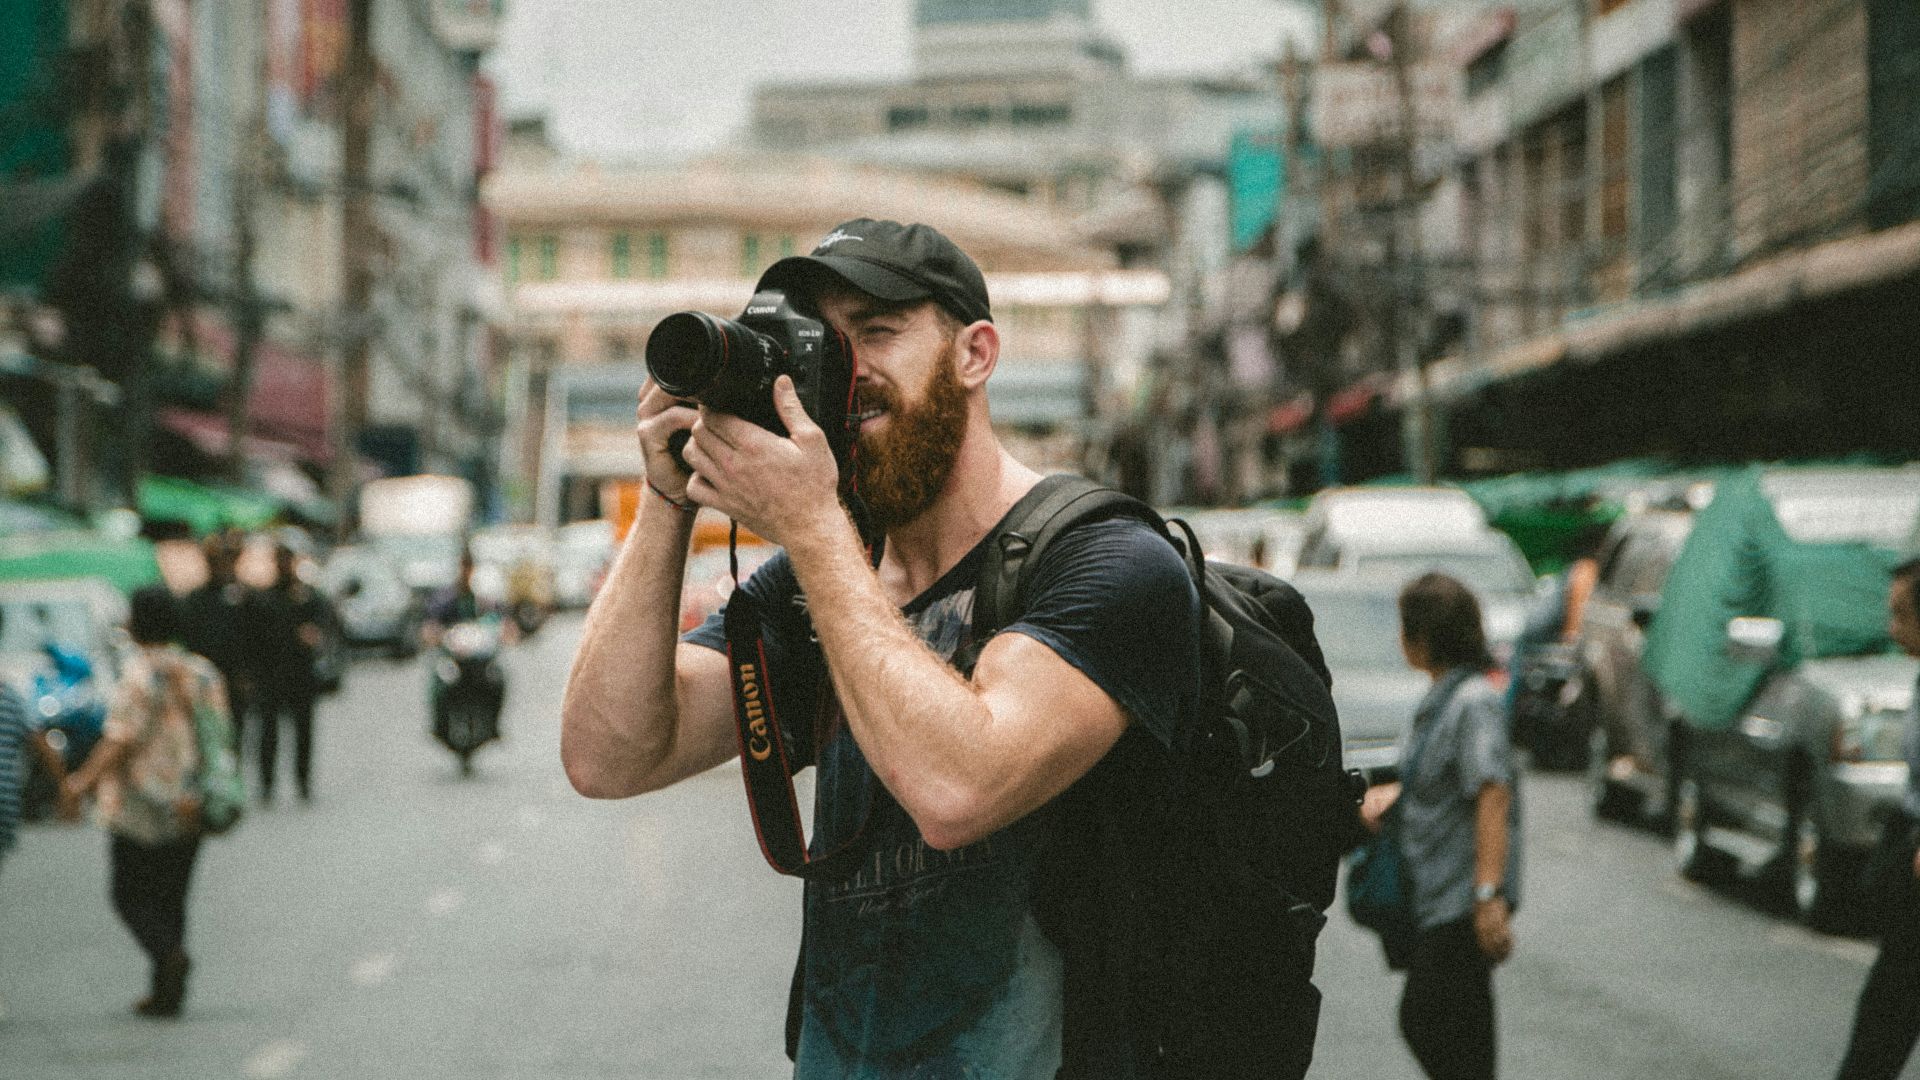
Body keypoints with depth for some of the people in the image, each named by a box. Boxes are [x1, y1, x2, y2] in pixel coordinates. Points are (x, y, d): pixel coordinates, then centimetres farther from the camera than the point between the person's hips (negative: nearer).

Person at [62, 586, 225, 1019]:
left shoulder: (141, 674, -15)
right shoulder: (203, 672, 5)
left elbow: (121, 740, -19)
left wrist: (85, 780, -8)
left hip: (140, 808, -6)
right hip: (187, 808, 6)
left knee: (130, 894, 5)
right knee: (171, 896, 13)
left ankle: (169, 952, -20)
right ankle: (166, 993, 11)